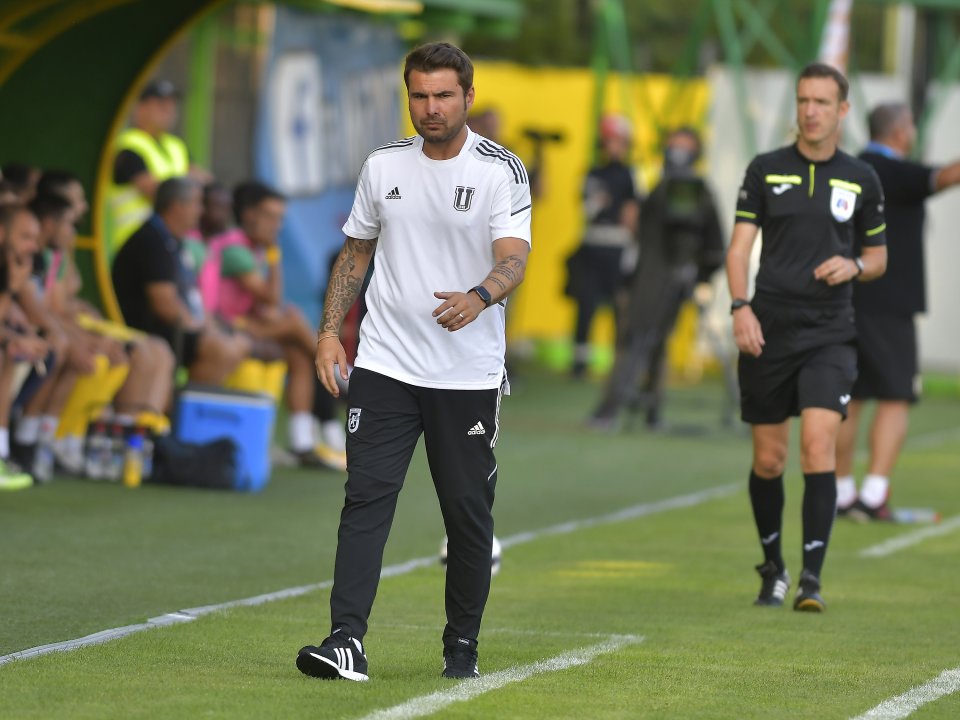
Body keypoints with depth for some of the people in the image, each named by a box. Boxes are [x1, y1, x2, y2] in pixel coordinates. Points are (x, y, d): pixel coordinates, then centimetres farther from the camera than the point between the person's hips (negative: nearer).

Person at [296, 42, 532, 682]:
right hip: (385, 365, 2)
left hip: (469, 376, -2)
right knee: (366, 499, -10)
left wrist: (480, 296, -38)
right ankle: (347, 642, -17)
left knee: (469, 514, 4)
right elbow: (355, 254, 17)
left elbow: (513, 260, -17)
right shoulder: (383, 166, 7)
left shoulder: (502, 171, -5)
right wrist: (330, 332, 7)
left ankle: (463, 646, 18)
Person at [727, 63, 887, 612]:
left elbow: (878, 257, 16)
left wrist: (854, 266, -7)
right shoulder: (766, 170, 5)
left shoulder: (861, 179, 7)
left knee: (819, 443, -18)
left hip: (830, 334, -1)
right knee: (768, 459, 5)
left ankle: (812, 579, -17)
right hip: (768, 331, 1)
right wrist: (741, 307, -14)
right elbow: (740, 245, 2)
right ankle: (773, 568, 26)